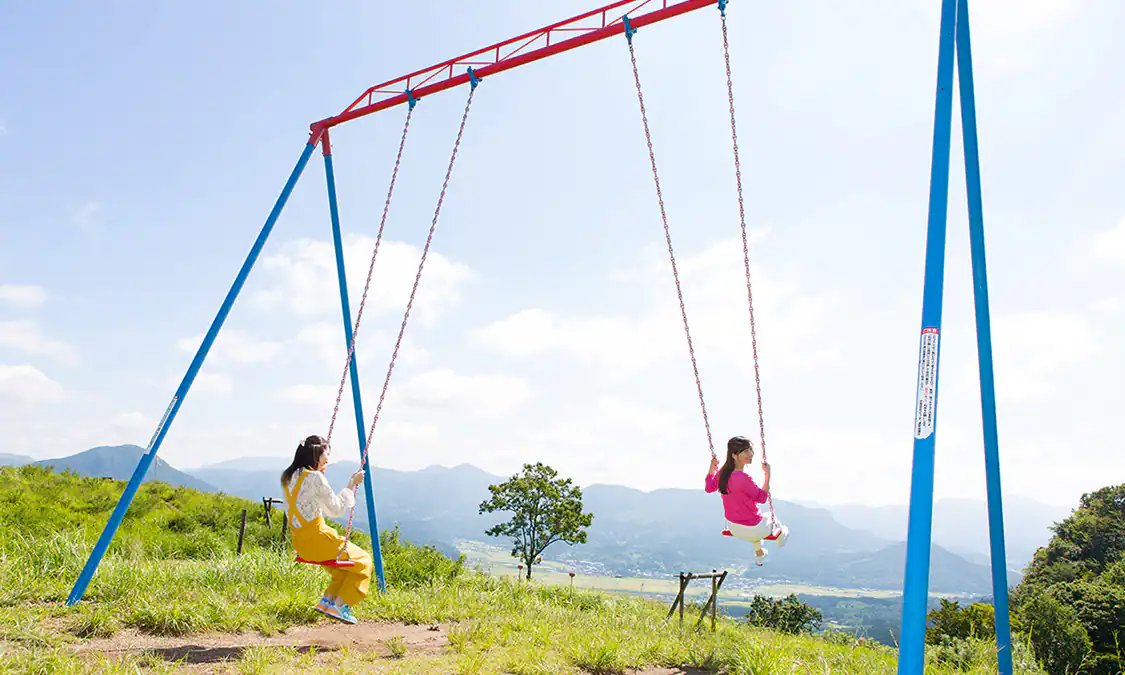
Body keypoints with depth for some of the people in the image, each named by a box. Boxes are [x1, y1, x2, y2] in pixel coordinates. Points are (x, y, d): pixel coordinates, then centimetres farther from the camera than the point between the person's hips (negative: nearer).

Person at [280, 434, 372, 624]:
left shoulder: (289, 477, 7)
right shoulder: (315, 477, -18)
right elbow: (335, 509, -11)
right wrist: (352, 484, -4)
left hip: (300, 541, 9)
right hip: (317, 539, -9)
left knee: (344, 564, 26)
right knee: (362, 562, 8)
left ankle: (327, 601, 18)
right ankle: (339, 606, 3)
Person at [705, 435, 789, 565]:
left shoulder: (722, 472, -13)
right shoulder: (743, 478, -37)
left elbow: (709, 488, 7)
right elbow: (762, 498, -21)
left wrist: (712, 468, 7)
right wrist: (767, 475, -17)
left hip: (733, 528, 6)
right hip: (751, 531, -6)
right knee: (770, 517, 29)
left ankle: (759, 554, 61)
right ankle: (780, 535, 64)